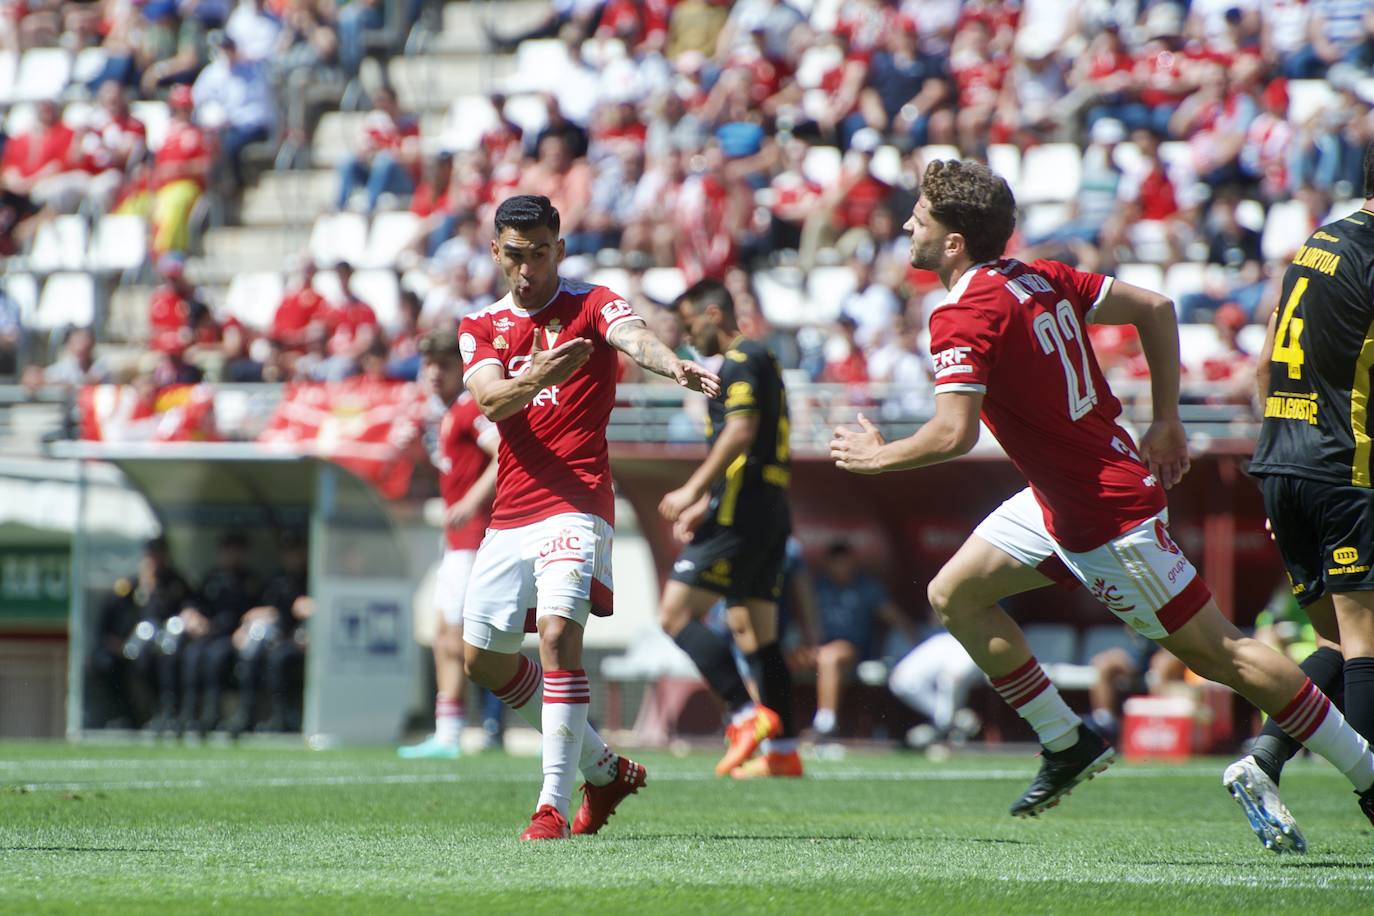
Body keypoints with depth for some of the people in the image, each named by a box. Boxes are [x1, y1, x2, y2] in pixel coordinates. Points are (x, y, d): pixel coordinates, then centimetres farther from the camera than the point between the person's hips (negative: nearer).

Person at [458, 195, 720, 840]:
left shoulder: (591, 306, 0)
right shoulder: (481, 326, 11)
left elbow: (633, 337, -24)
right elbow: (488, 397, -9)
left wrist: (676, 367, -48)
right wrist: (533, 379, -33)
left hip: (575, 505, -6)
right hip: (509, 515, 6)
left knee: (559, 635, -25)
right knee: (484, 659, 13)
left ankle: (554, 804, -24)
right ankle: (605, 768, 28)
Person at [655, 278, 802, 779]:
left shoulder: (741, 361, -8)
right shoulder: (761, 362, 23)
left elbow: (740, 432, -20)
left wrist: (692, 491, -20)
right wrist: (704, 506, 27)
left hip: (741, 513, -10)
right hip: (770, 512, 10)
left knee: (676, 613, -11)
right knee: (756, 634, 9)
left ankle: (748, 715, -19)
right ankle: (782, 751, 5)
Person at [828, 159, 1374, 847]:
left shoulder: (963, 317, -21)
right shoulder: (1040, 278, 5)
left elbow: (953, 434, -30)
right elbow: (1155, 308, 10)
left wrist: (876, 456, -12)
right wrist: (1166, 422, 12)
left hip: (1108, 511, -10)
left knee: (1211, 649, -2)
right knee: (953, 595, 11)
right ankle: (1068, 744, 16)